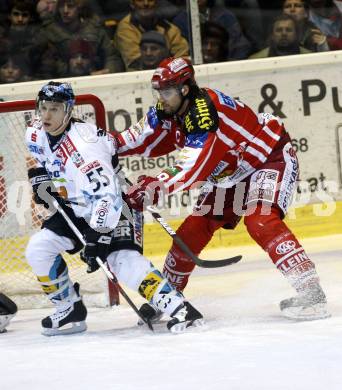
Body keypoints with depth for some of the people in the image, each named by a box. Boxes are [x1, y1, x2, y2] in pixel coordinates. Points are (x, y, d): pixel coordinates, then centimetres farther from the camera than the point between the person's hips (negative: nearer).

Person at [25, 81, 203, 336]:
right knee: (38, 249, -4)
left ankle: (178, 308, -32)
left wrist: (97, 237, -44)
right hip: (76, 209, 8)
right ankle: (70, 310, 10)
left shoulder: (84, 142, -31)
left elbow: (105, 192, -39)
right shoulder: (37, 135, -5)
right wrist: (40, 179, 6)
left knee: (124, 262, -27)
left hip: (115, 206, -8)